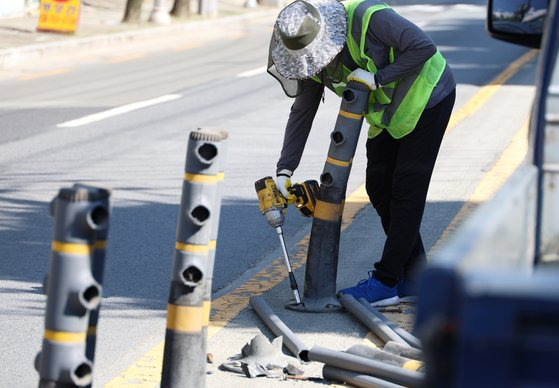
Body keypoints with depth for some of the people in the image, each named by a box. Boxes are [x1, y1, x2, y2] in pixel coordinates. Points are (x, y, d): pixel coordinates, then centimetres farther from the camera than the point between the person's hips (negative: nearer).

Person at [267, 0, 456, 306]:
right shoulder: (312, 57, -10)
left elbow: (424, 46, -31)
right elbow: (301, 114, -4)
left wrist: (378, 78, -32)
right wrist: (284, 170, -10)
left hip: (427, 97, -8)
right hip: (388, 110, 8)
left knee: (406, 189, -9)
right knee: (379, 187, 5)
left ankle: (387, 282, -6)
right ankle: (412, 278, 14)